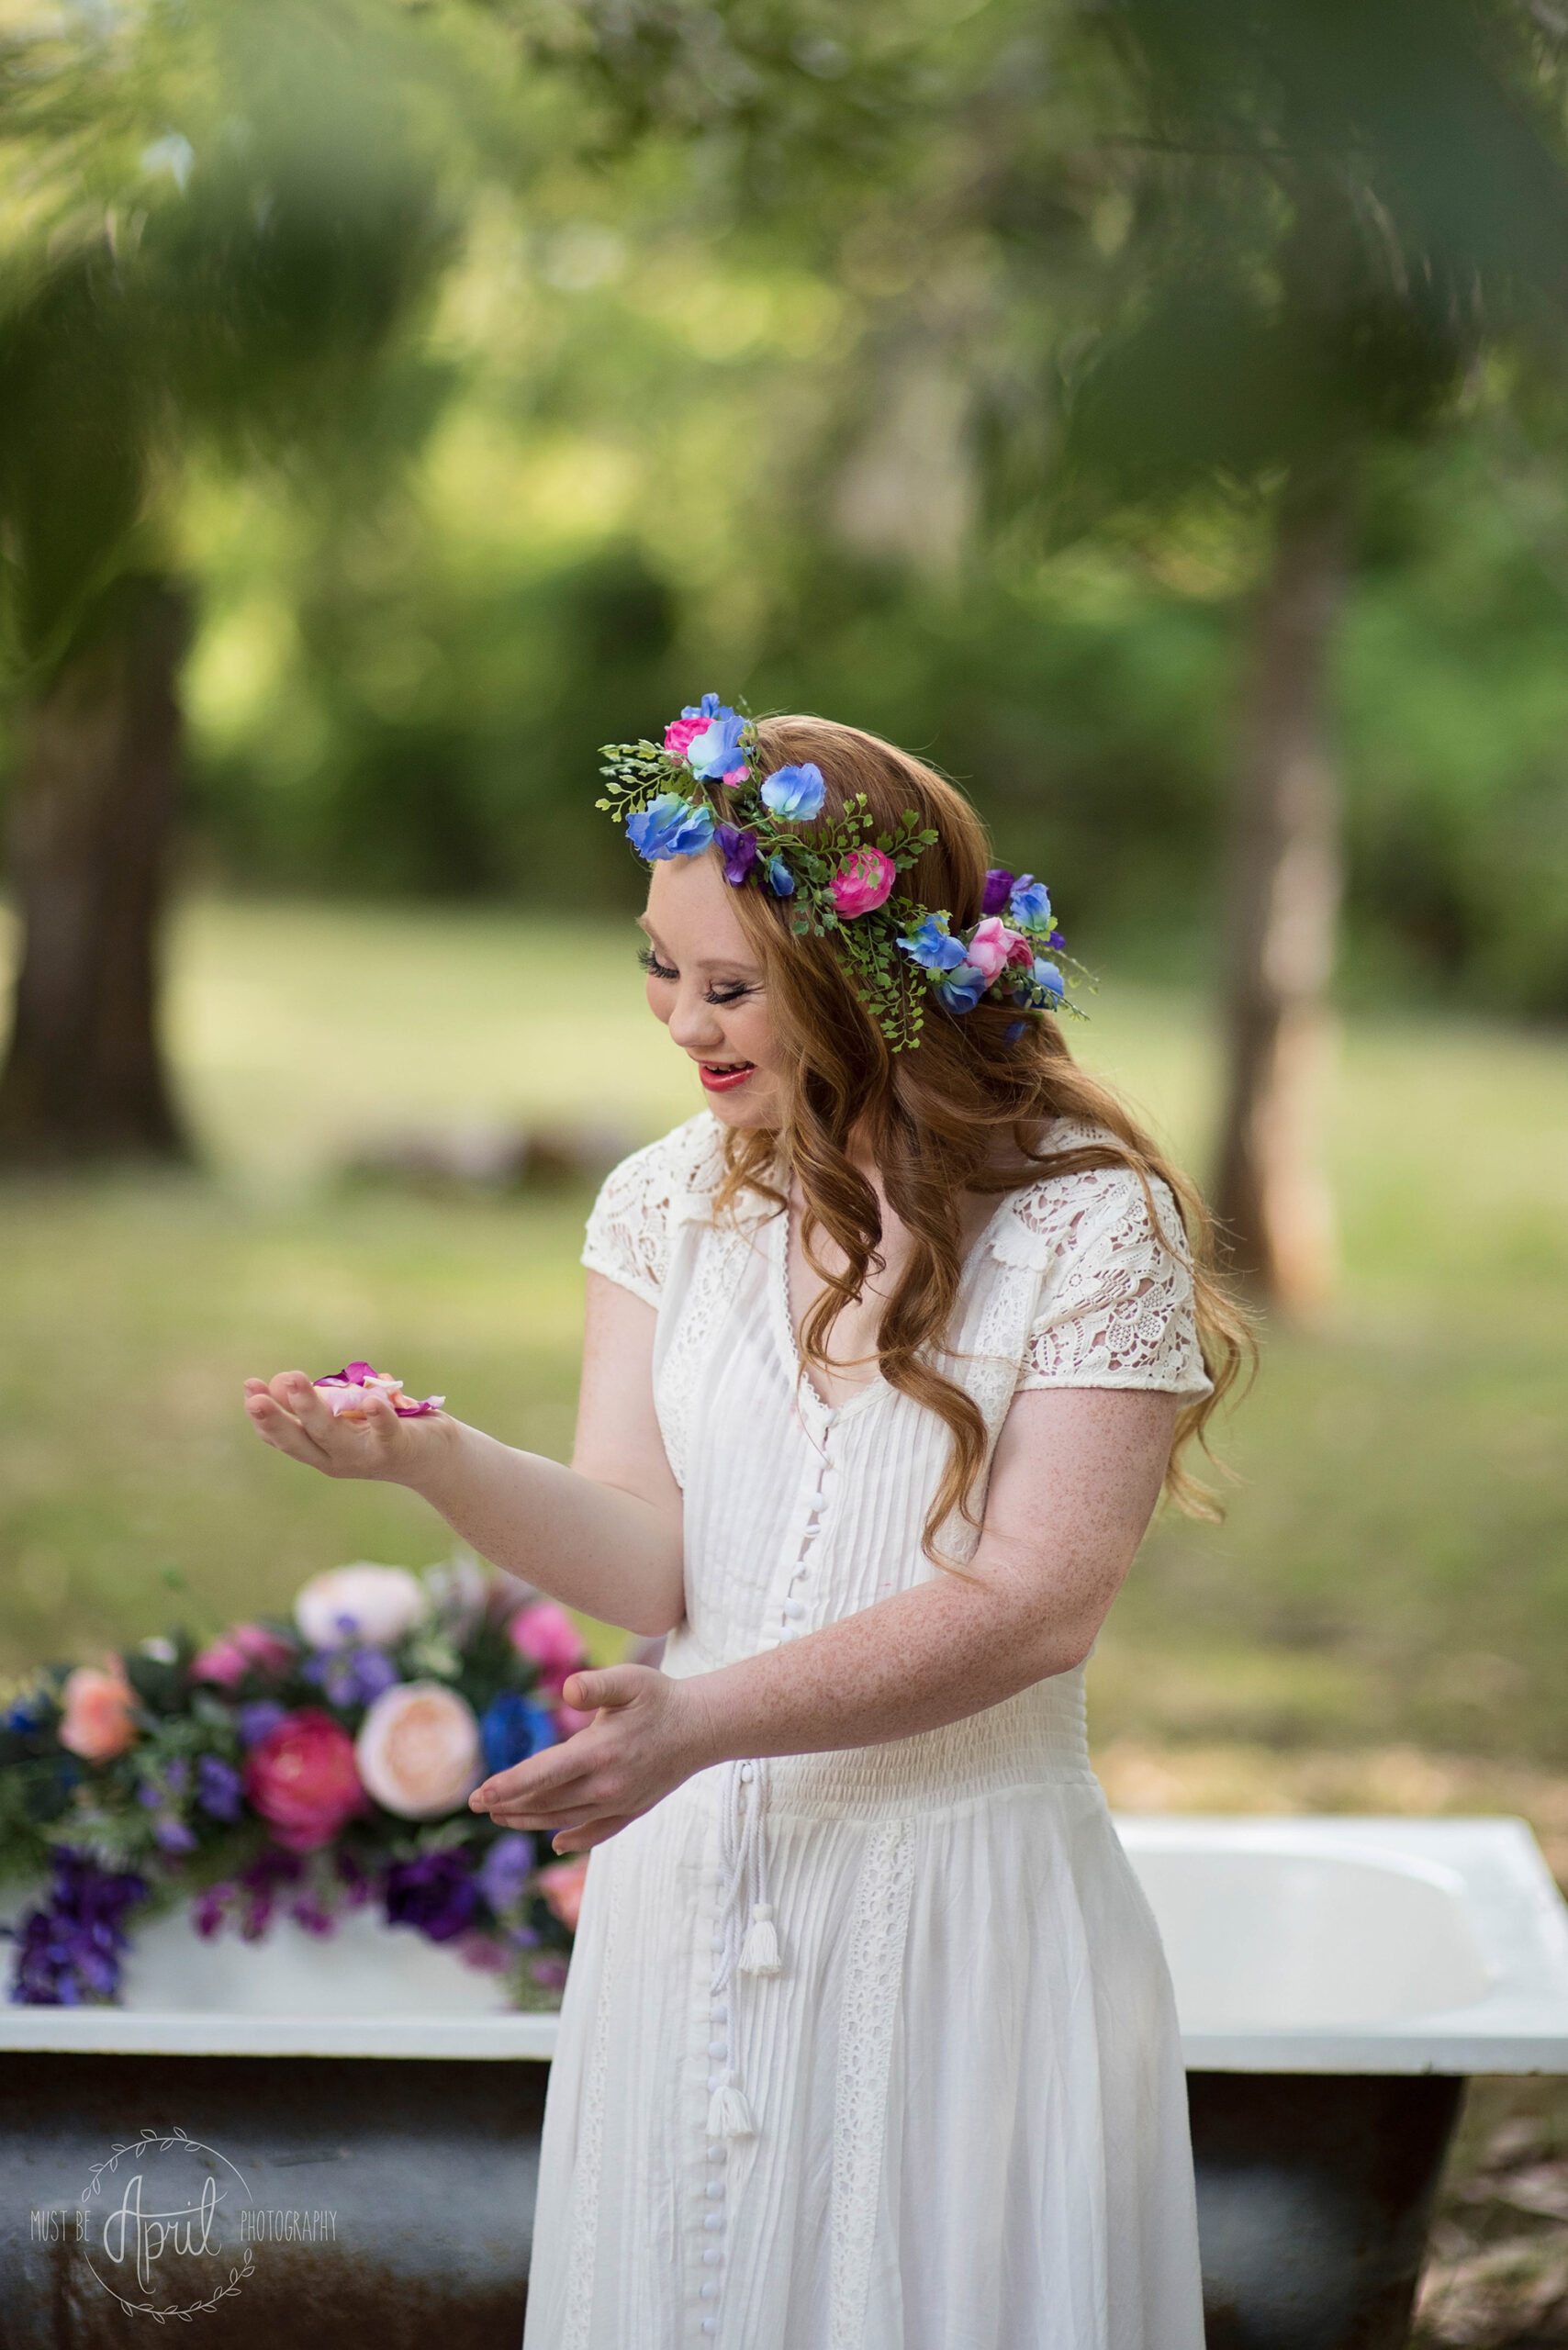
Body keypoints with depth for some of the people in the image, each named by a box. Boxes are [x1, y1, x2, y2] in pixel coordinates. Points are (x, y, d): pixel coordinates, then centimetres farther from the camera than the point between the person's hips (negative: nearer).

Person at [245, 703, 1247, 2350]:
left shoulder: (1093, 1222, -9)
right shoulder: (673, 1202, 3)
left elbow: (1033, 1602, -15)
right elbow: (646, 1560, -4)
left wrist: (701, 1718, -22)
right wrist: (432, 1460, -22)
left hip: (963, 1911, -4)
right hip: (690, 1891, 4)